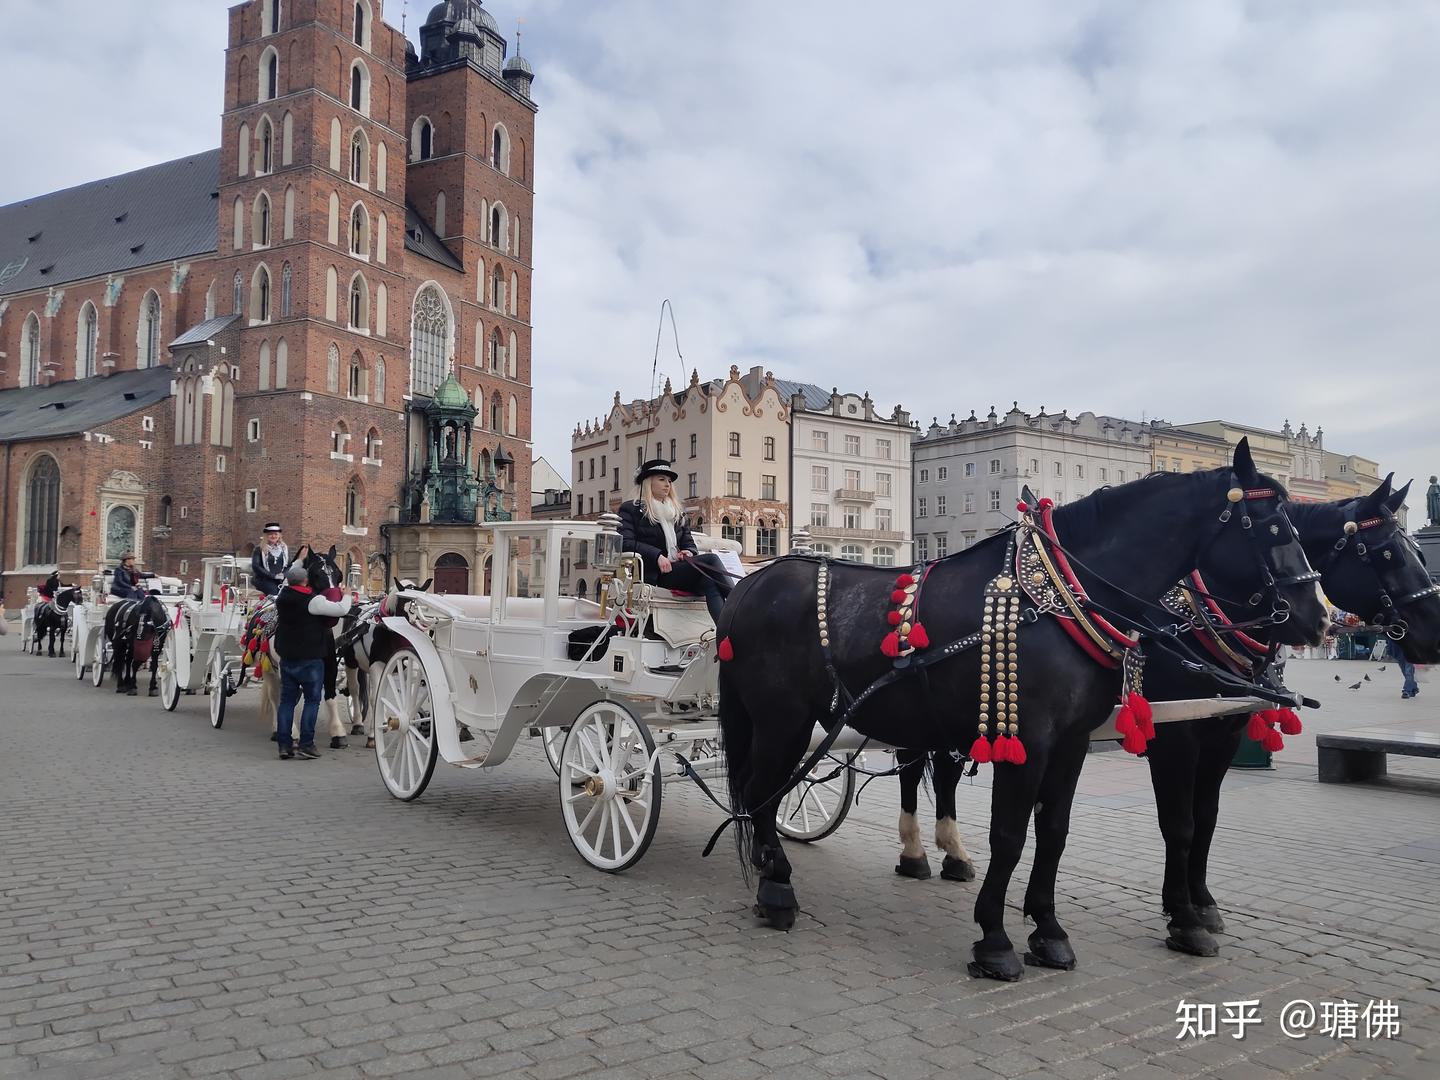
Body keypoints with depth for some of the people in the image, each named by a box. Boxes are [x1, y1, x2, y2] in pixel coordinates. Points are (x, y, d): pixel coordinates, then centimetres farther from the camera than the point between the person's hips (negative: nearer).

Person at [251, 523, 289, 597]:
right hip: (264, 580, -3)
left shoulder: (284, 549, 19)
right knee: (274, 591, -34)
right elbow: (255, 566, -5)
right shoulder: (260, 549, 6)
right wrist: (273, 575, -12)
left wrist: (283, 575, -6)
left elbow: (289, 565, 17)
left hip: (281, 580, 3)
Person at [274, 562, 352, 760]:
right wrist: (347, 596, 5)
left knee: (287, 699, 10)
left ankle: (284, 745, 8)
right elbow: (342, 610, -16)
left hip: (287, 658, 6)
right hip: (310, 659, -6)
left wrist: (299, 561, 36)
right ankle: (306, 743, -3)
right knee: (313, 699, 2)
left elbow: (289, 576, 26)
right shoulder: (313, 601, -17)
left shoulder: (282, 598, 4)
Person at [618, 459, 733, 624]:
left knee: (709, 582, -31)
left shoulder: (678, 512, 28)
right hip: (654, 573, -6)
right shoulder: (630, 510, 9)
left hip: (679, 569, 6)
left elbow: (688, 541, 25)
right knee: (710, 560, -28)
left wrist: (689, 553, -2)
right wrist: (657, 556, -19)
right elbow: (625, 543, -6)